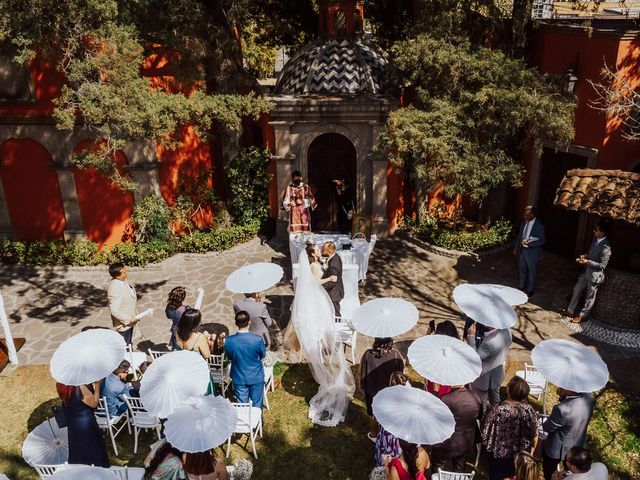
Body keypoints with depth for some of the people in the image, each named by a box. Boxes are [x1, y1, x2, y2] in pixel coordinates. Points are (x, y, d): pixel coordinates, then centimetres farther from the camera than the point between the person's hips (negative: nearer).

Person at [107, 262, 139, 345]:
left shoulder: (122, 280, -5)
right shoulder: (115, 289, -33)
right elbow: (114, 311, -32)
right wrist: (129, 319, -23)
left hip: (129, 321, 8)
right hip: (123, 323, -8)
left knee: (129, 344, 27)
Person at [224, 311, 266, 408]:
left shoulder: (229, 340, -20)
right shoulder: (257, 340, -25)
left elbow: (229, 357, -1)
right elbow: (263, 355, -5)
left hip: (239, 378, 1)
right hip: (256, 378, -1)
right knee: (257, 404, 18)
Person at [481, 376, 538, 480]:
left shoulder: (496, 410, -30)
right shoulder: (528, 409, -24)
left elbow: (484, 432, -18)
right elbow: (534, 435, -11)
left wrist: (489, 446, 4)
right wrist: (532, 450, 8)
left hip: (499, 454, -2)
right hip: (522, 455, 2)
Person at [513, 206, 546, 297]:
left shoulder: (539, 226, -20)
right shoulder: (523, 223, -1)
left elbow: (542, 241, -18)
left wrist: (530, 243, -31)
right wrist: (516, 247, 12)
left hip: (532, 252, -6)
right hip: (522, 249, 6)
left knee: (532, 272, 12)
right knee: (522, 270, 21)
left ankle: (530, 290, 28)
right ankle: (522, 287, 40)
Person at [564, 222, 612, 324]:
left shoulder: (605, 247, -27)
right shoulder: (595, 239, -1)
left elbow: (602, 265, -23)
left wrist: (587, 262, -28)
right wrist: (585, 256, -3)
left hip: (595, 275, -9)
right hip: (586, 272, 9)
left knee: (590, 297, 11)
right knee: (577, 290, 19)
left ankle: (582, 316, 27)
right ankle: (570, 311, 34)